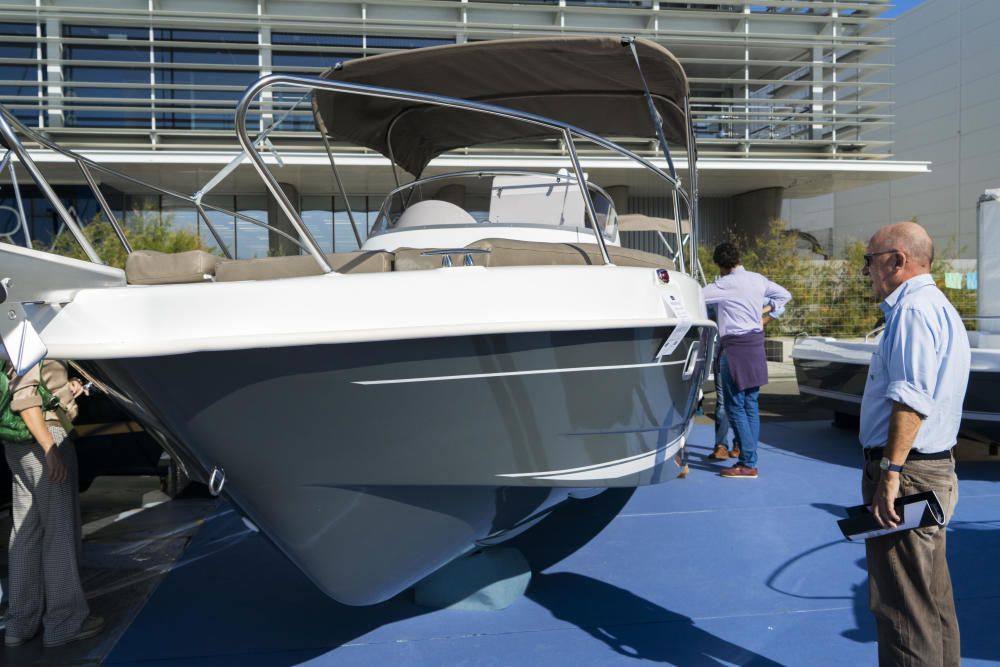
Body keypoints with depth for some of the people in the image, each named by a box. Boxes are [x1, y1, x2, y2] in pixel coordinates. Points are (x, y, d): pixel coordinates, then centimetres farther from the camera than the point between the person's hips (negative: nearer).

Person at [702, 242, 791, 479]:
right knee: (750, 404, 10)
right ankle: (749, 458, 16)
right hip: (755, 343, 8)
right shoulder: (758, 279, 10)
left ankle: (747, 464, -4)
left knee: (735, 406, -4)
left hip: (735, 346, -8)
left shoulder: (726, 284, -13)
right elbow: (785, 295, 22)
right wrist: (766, 318, 18)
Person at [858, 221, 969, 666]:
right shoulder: (939, 307, 18)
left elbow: (911, 399, -27)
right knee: (932, 600, 19)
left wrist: (891, 472, -27)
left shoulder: (914, 310, -16)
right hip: (934, 470, 11)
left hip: (908, 475, -11)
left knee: (903, 606, -3)